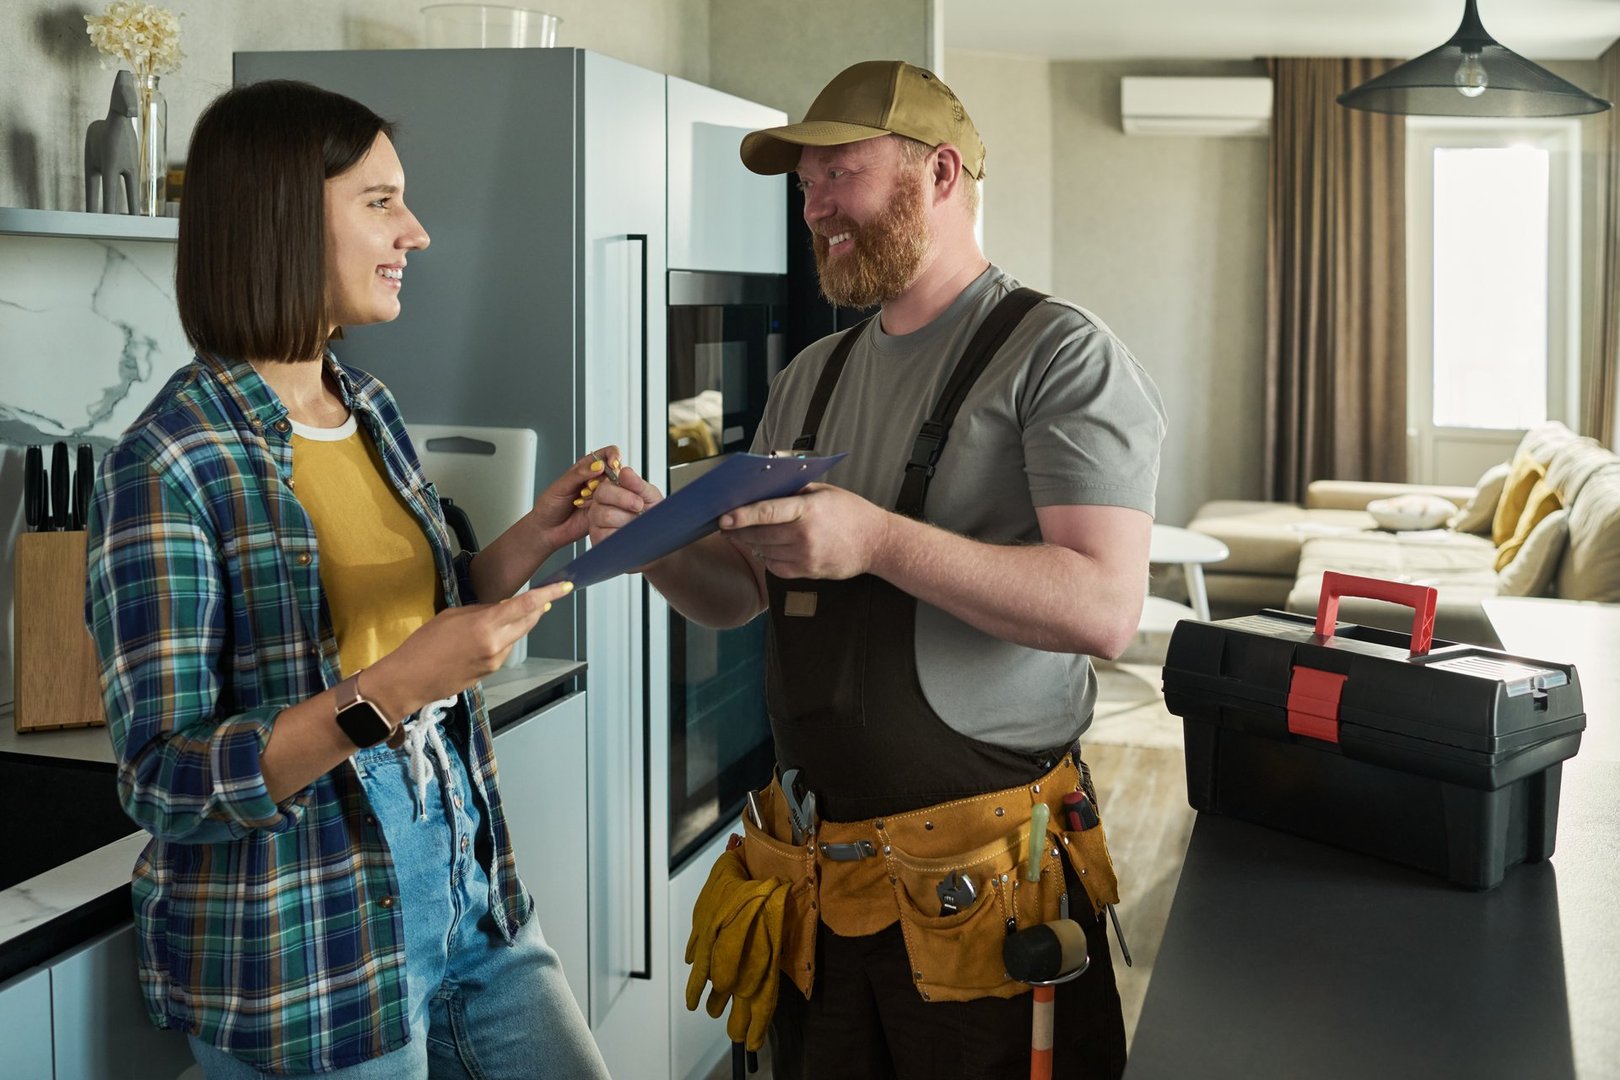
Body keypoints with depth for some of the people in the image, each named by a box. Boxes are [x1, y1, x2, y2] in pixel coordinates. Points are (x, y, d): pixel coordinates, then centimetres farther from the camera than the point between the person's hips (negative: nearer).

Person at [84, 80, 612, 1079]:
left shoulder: (372, 409, 6)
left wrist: (534, 540, 1)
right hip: (306, 960, -7)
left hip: (468, 886, 7)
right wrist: (388, 695, -29)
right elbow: (166, 783, -18)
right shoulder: (168, 466, -17)